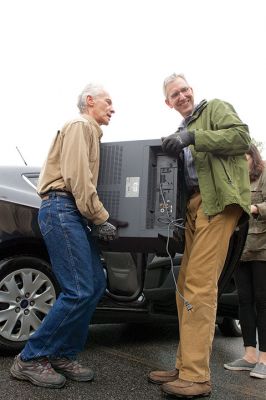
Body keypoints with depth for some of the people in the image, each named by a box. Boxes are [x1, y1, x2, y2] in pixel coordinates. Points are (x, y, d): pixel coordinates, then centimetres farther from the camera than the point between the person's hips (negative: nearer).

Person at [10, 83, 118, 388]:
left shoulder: (90, 132, 27)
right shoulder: (79, 126, -3)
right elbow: (76, 178, -16)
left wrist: (97, 219, 10)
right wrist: (101, 219, -13)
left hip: (73, 213, 10)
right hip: (61, 209, -10)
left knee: (96, 284, 4)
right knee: (79, 291, -13)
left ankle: (63, 355, 13)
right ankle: (30, 359, 0)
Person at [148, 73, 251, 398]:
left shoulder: (215, 108, 12)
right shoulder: (183, 130, 30)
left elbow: (241, 136, -7)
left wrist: (192, 137, -13)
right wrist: (176, 147, 5)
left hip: (218, 200, -8)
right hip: (193, 205, 8)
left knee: (199, 285, -15)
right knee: (186, 286, 4)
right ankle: (185, 366, 11)